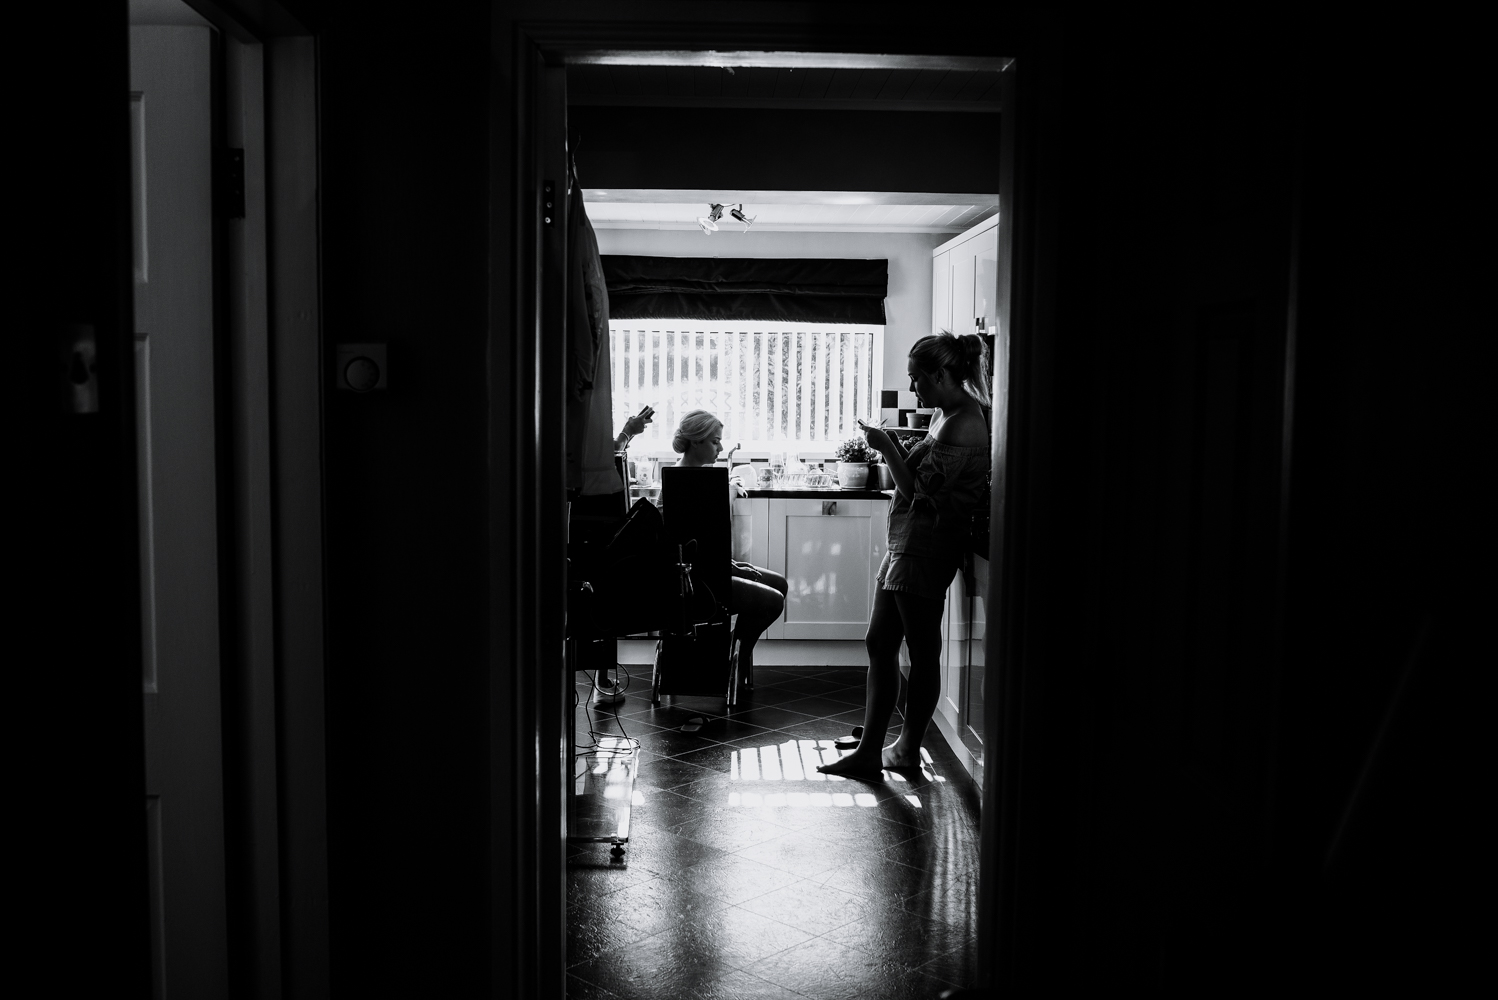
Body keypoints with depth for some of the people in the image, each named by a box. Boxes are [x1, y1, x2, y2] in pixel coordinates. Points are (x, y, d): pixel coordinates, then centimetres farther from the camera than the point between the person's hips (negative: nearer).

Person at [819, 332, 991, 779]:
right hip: (905, 543, 11)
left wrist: (888, 447, -11)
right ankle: (869, 751, 14)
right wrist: (893, 448, 5)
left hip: (925, 549, -11)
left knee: (922, 653, 5)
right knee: (879, 643, 10)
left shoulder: (965, 427, -18)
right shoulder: (945, 416, 13)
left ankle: (909, 747, 20)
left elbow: (919, 487, -20)